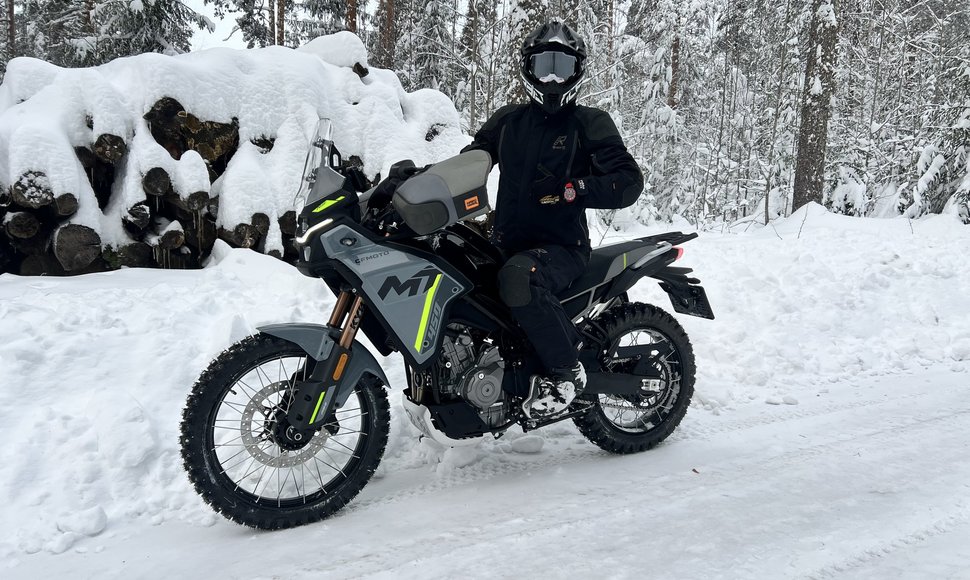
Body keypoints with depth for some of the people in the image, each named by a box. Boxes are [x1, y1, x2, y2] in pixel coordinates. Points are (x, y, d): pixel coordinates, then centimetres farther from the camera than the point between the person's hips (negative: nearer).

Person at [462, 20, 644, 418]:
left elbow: (629, 182, -6)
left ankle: (566, 371, -17)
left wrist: (573, 188, -20)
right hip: (507, 242, 5)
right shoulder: (507, 121, 16)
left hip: (562, 246, -5)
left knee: (518, 277, -36)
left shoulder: (590, 124, 3)